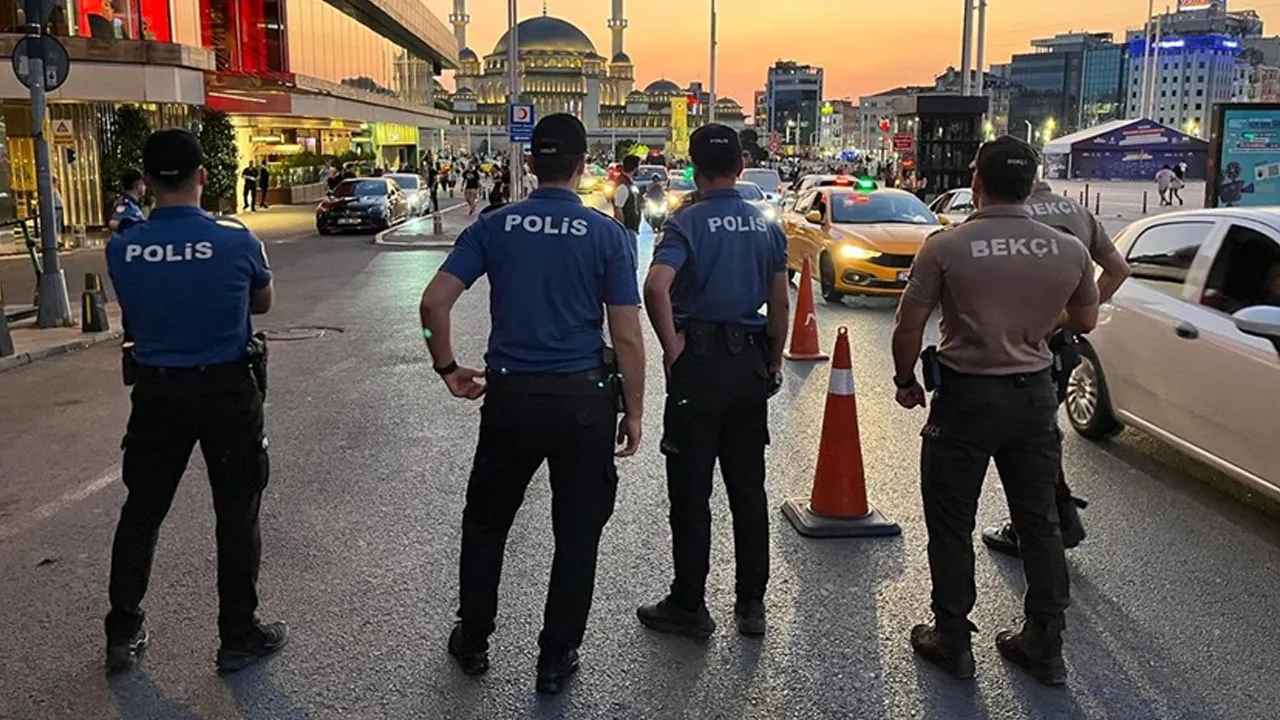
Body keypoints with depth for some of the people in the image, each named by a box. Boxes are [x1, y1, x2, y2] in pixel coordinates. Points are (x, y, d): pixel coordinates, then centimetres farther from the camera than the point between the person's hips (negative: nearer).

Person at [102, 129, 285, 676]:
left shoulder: (121, 249, -7)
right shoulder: (236, 241, -14)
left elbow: (135, 311, 10)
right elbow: (263, 302, 4)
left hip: (156, 390, 3)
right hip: (226, 389, -3)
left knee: (142, 508, 16)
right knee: (236, 513, 8)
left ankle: (123, 634, 28)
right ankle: (239, 636, 18)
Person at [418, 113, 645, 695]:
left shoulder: (494, 225, -1)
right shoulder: (607, 234, -5)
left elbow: (434, 302, -7)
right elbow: (627, 336, -8)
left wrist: (448, 369, 6)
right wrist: (634, 410, 2)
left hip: (510, 395, 2)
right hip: (583, 397, -1)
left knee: (485, 521, 21)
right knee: (577, 533, 12)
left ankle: (473, 641, 33)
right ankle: (556, 659, 22)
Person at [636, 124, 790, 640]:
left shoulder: (687, 222, -9)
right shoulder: (768, 227, 8)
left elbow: (656, 287, -25)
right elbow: (780, 306, 9)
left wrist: (671, 345, -15)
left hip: (699, 363, -5)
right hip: (751, 363, 5)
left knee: (690, 493, 4)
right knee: (749, 488, 12)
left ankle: (688, 606, 13)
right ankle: (752, 603, 20)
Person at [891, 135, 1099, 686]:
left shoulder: (946, 247, -14)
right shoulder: (1069, 251, -2)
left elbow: (909, 327, -11)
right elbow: (1085, 321, 11)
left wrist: (905, 381, 5)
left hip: (966, 395, -4)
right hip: (1035, 396, 4)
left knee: (951, 525, 9)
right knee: (1039, 522, 15)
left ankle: (952, 641, 19)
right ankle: (1044, 646, 25)